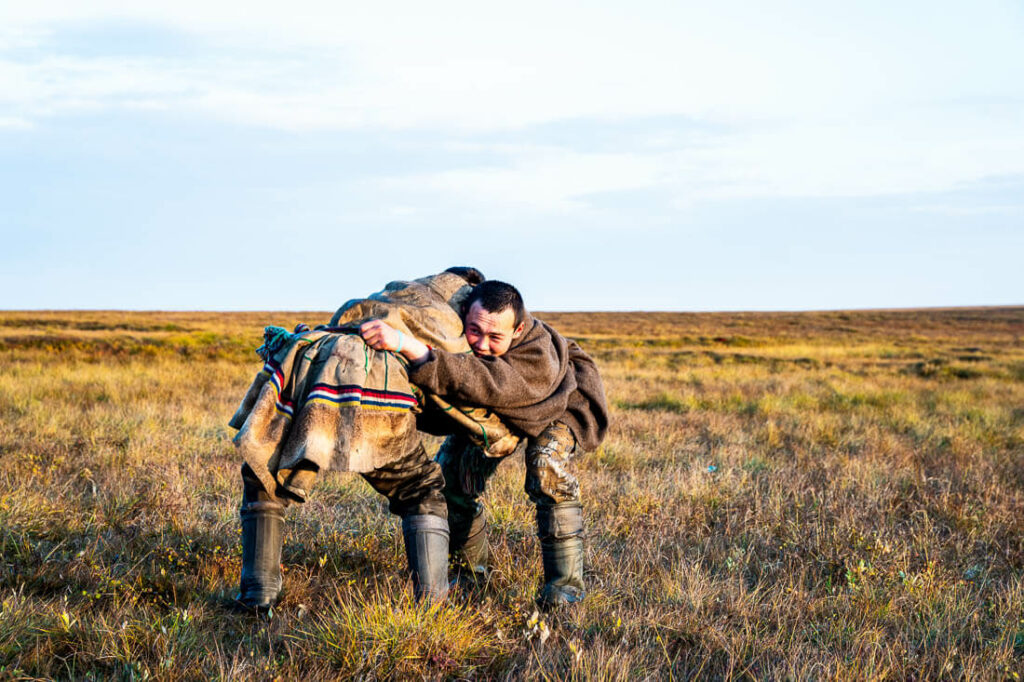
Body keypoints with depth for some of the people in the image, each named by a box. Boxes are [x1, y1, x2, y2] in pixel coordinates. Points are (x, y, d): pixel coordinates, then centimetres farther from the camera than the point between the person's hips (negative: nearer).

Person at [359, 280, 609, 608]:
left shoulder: (539, 359, -47)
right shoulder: (456, 322, -30)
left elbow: (481, 383, -65)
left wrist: (404, 345, -74)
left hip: (562, 403, -5)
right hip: (495, 411, 6)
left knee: (546, 458, -34)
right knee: (451, 470, -9)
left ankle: (566, 580, -25)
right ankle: (468, 566, 14)